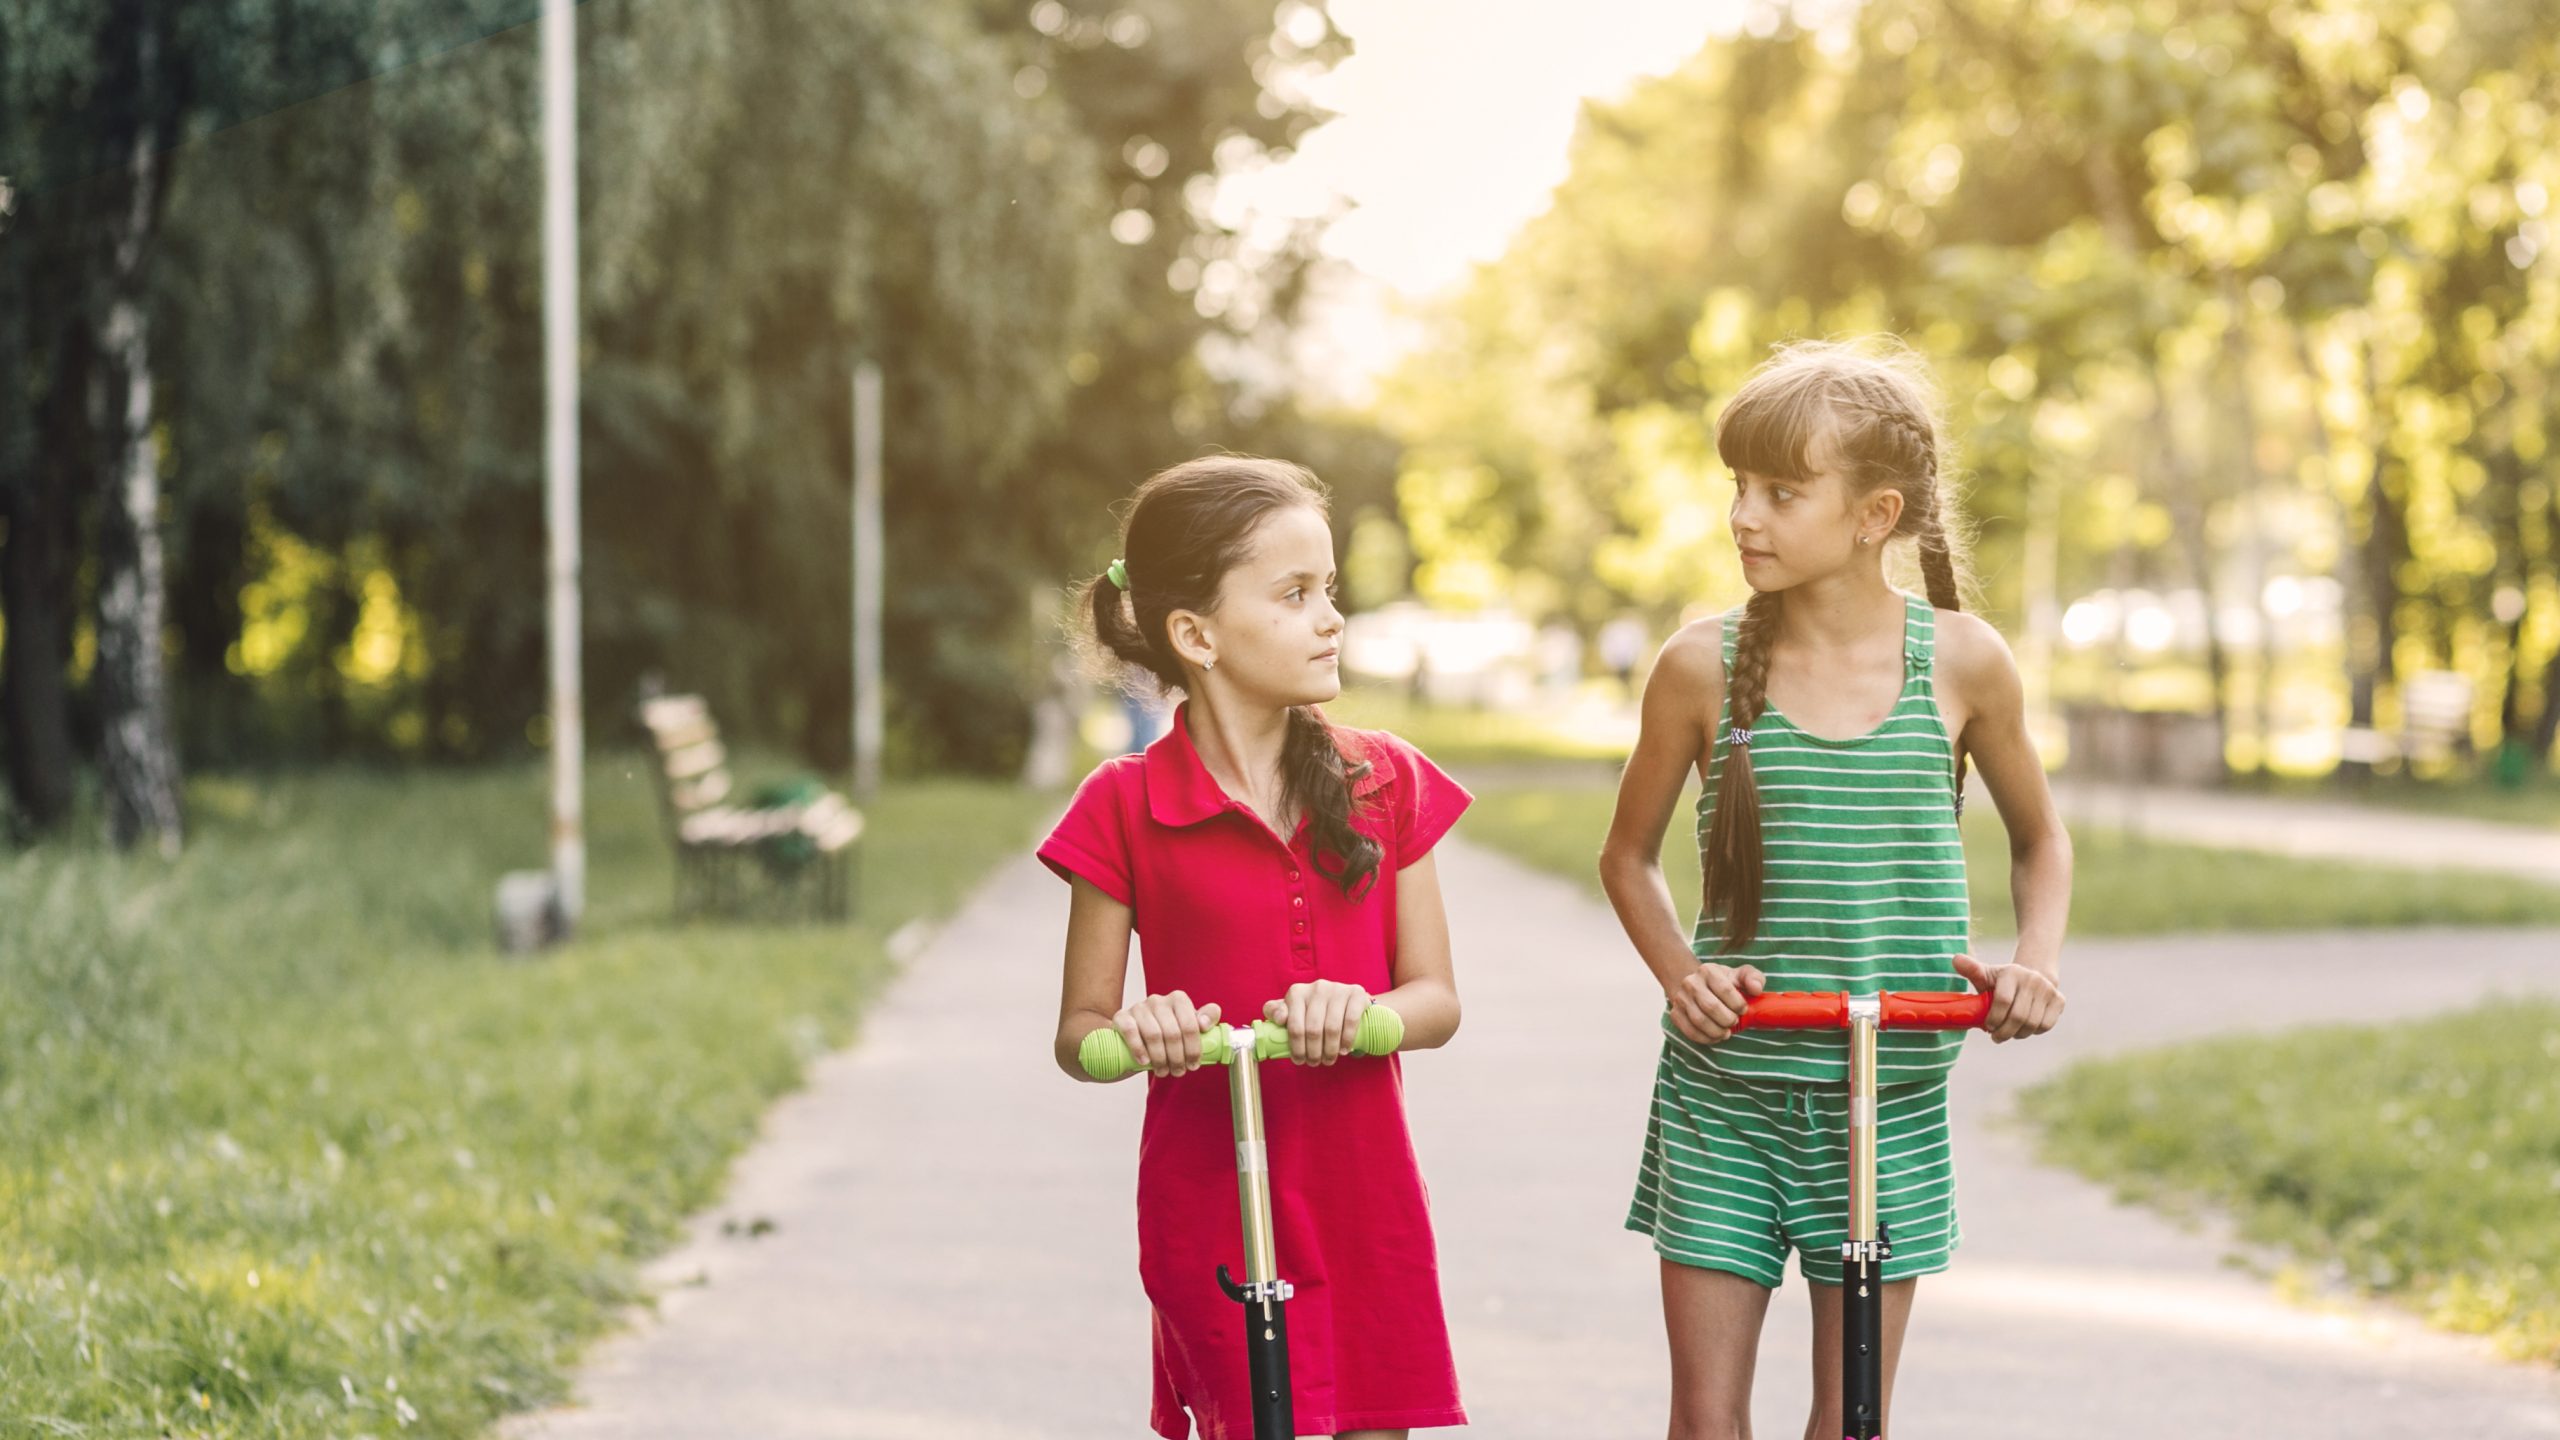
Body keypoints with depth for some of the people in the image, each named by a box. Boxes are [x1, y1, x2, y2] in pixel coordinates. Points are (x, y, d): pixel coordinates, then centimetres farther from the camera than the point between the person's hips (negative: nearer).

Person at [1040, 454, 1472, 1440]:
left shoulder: (1386, 783, 4)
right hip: (1212, 1201, -3)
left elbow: (1435, 997, 2)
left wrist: (1358, 1009, -20)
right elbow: (1077, 1031, -1)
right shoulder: (1124, 809, -5)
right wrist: (1130, 1034, -24)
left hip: (1365, 1200, 3)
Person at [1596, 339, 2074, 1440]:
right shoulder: (1703, 666, -3)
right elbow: (1629, 857, 10)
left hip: (1887, 1100, 0)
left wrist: (2037, 961, -3)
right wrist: (1679, 973, -7)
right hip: (1723, 1094, 0)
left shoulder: (1961, 662, -3)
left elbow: (2040, 837, 14)